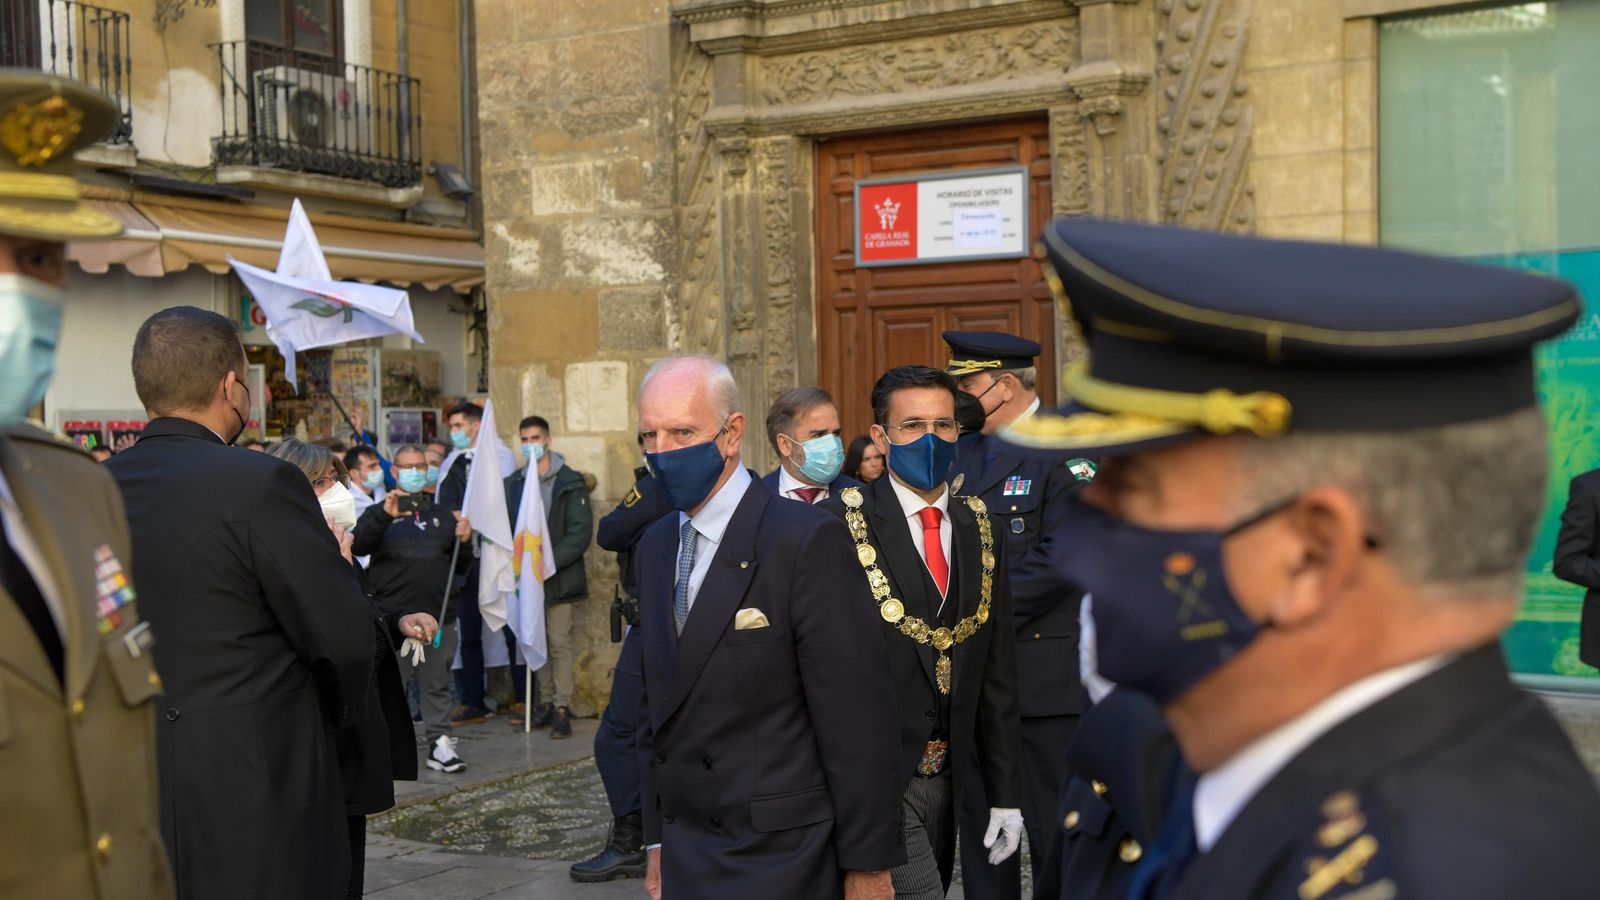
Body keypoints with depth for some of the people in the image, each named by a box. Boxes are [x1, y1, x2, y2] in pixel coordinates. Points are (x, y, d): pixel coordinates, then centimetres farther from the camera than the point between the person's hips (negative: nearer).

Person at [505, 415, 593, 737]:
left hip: (558, 577, -4)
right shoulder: (513, 483, 10)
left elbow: (580, 532, -8)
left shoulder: (570, 482, -3)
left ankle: (562, 708, 2)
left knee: (560, 642, -4)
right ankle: (544, 704, 18)